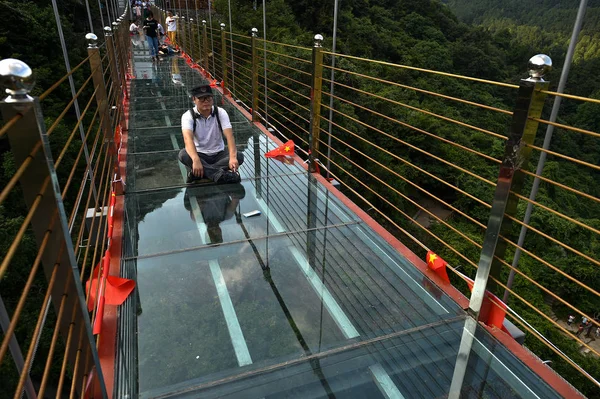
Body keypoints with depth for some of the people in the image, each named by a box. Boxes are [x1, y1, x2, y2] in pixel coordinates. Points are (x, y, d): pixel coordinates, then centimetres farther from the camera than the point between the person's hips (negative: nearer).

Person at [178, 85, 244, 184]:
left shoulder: (220, 113, -7)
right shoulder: (188, 116, -12)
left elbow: (229, 135, -21)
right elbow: (188, 138, -30)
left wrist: (233, 157, -41)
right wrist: (196, 160, -50)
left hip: (219, 154, 2)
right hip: (199, 154, -1)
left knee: (239, 156, -26)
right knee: (183, 154, -32)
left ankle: (196, 173, -32)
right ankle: (219, 174, -46)